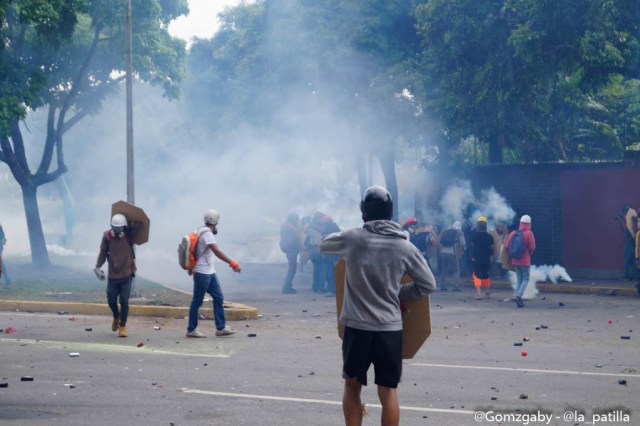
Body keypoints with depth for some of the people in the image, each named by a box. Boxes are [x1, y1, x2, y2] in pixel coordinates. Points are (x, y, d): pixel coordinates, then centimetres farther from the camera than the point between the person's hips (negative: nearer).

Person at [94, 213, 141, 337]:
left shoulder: (129, 235, -6)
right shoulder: (107, 236, -6)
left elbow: (139, 223, -2)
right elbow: (103, 252, 4)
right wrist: (98, 266, -1)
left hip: (127, 275, -1)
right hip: (112, 275, 1)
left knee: (124, 301, -5)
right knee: (111, 300, 9)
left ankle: (122, 326, 8)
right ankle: (116, 317, 39)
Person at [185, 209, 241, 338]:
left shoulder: (202, 232, 13)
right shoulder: (207, 234, -18)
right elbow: (217, 251, -30)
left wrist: (192, 267, 32)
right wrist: (232, 263, -33)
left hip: (210, 272, 10)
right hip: (202, 273, -10)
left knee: (218, 298, 6)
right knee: (197, 301, -1)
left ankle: (221, 328, 7)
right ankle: (191, 330, 7)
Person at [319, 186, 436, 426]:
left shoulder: (352, 239, -5)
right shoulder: (405, 247, -2)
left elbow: (323, 245, 15)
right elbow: (428, 284, 4)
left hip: (356, 327, 0)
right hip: (390, 328, 0)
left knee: (352, 385, 16)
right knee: (388, 392, 3)